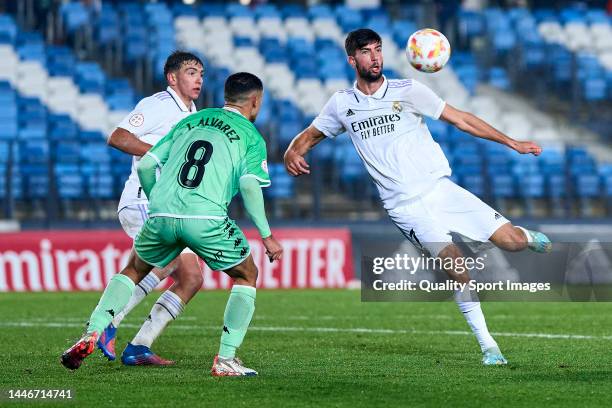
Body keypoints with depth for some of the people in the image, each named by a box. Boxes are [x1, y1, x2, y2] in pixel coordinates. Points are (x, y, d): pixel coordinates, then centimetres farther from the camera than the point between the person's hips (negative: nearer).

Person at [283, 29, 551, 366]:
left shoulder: (407, 91, 0)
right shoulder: (342, 104, 6)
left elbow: (461, 119, 3)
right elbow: (309, 136, 19)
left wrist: (512, 143, -1)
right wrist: (293, 154, -5)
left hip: (439, 187, 1)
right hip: (406, 207, -1)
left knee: (510, 241, -9)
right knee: (454, 263, -23)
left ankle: (528, 236, 31)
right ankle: (487, 346, -13)